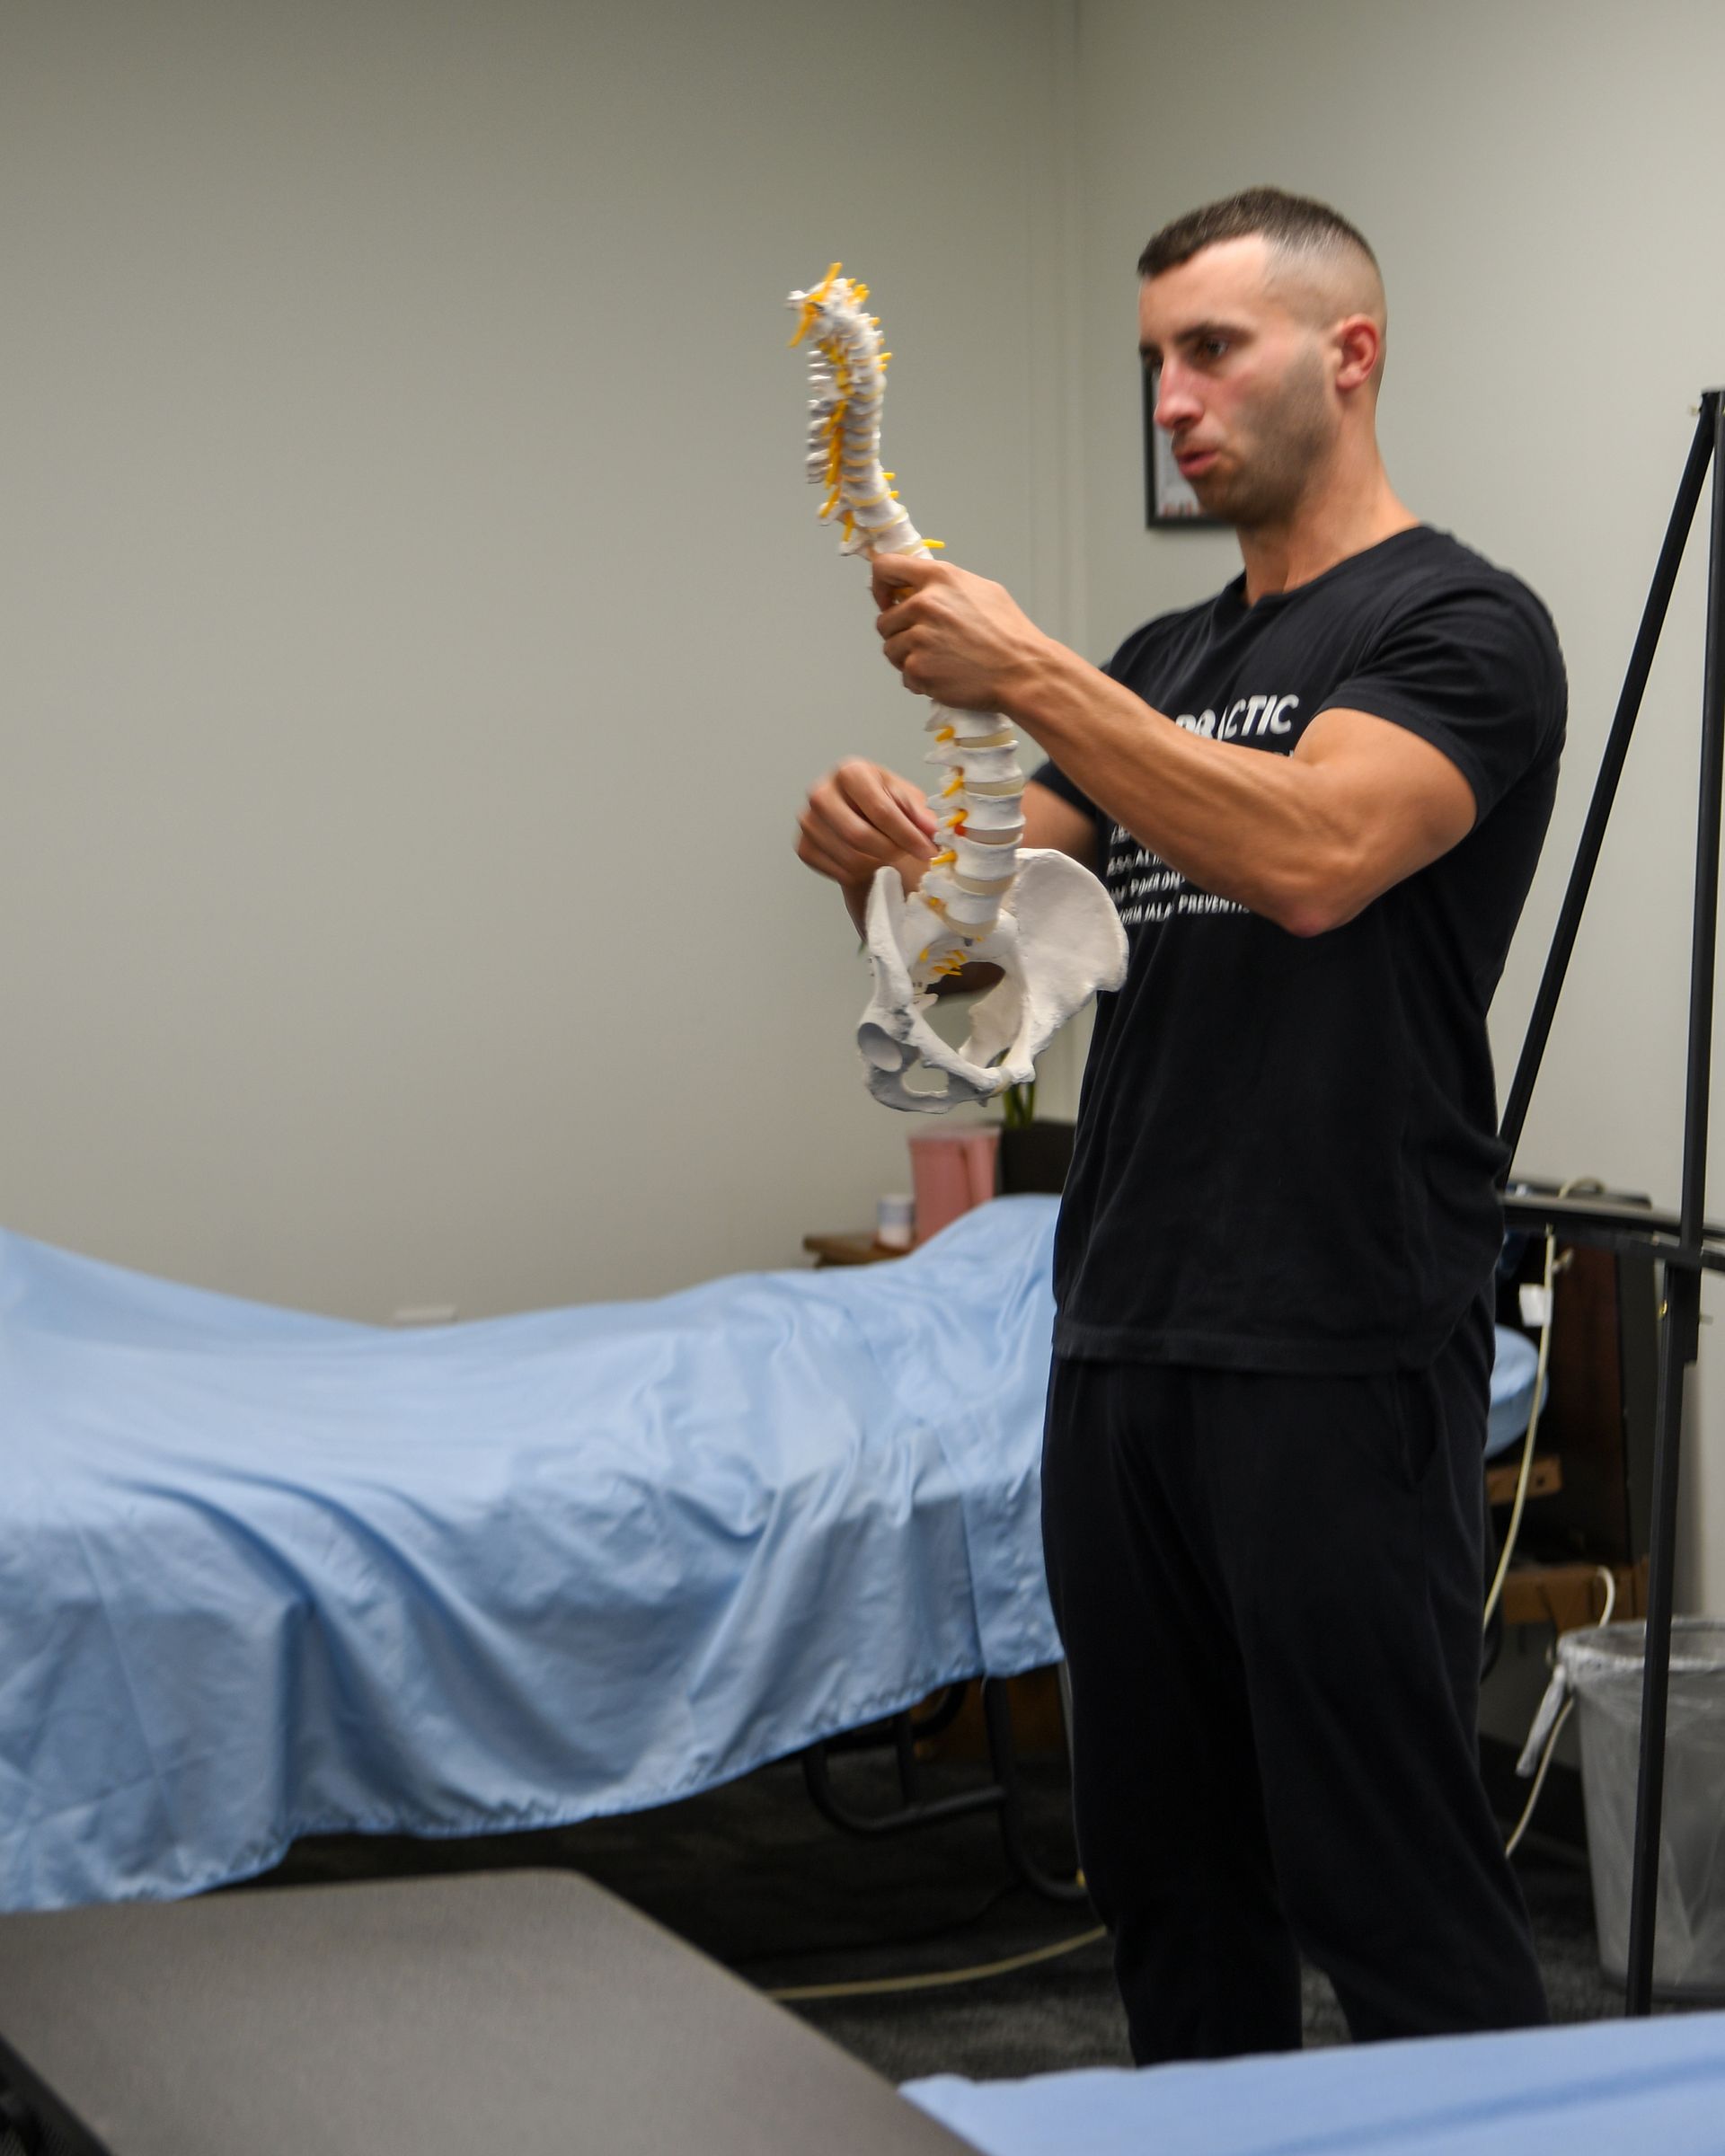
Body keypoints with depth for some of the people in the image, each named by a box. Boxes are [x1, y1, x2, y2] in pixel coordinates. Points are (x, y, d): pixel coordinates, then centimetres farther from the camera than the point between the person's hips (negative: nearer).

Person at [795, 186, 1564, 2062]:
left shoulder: (1456, 629, -7)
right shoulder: (1164, 663, 19)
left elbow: (1310, 857, -26)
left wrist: (1034, 680, -25)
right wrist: (881, 851, -9)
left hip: (1340, 1364, -8)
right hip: (1121, 1347, 9)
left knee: (1391, 1882, -3)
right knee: (1166, 1868, 16)